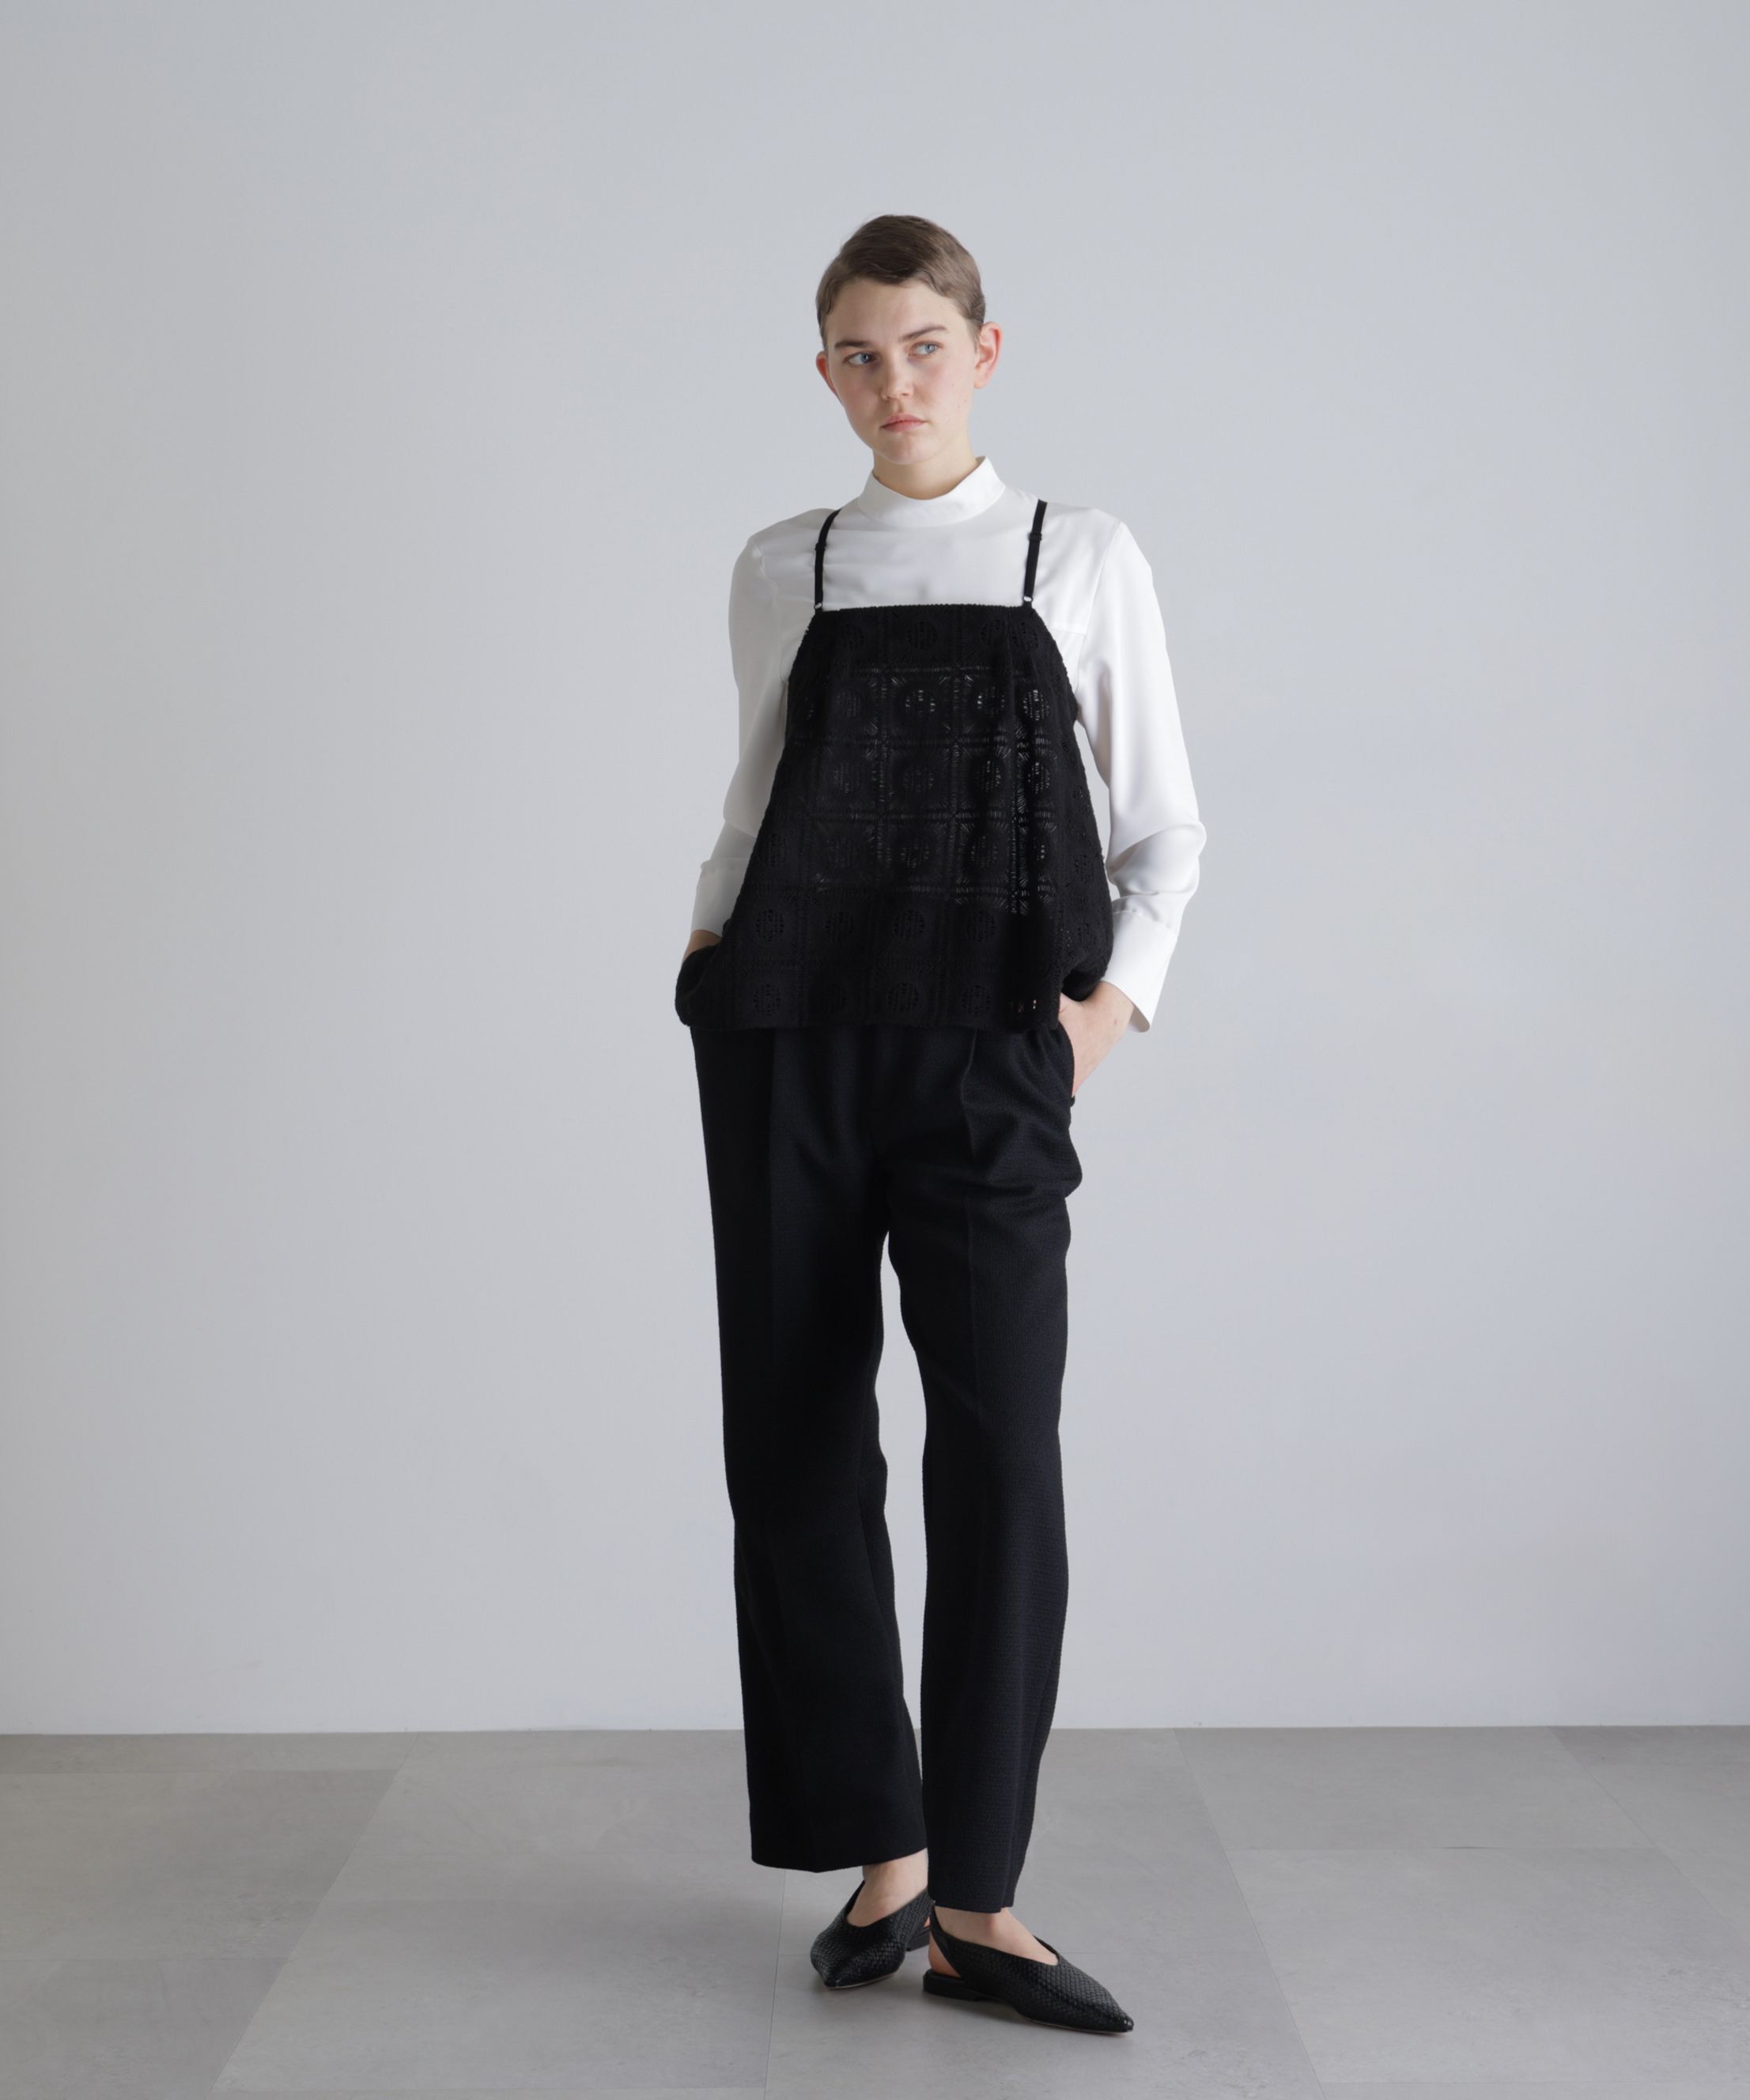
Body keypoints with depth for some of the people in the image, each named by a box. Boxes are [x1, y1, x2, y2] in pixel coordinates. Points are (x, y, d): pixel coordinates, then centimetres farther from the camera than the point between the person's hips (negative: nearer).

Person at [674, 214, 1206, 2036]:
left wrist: (1115, 995, -6)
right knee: (794, 1442, 2)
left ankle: (977, 1903, 0)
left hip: (987, 1054, -2)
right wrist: (713, 941, 2)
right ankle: (882, 1850, 18)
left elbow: (1164, 825, 8)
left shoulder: (1084, 561, 7)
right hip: (787, 1043, 2)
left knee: (1001, 1445, -11)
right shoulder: (779, 573, 12)